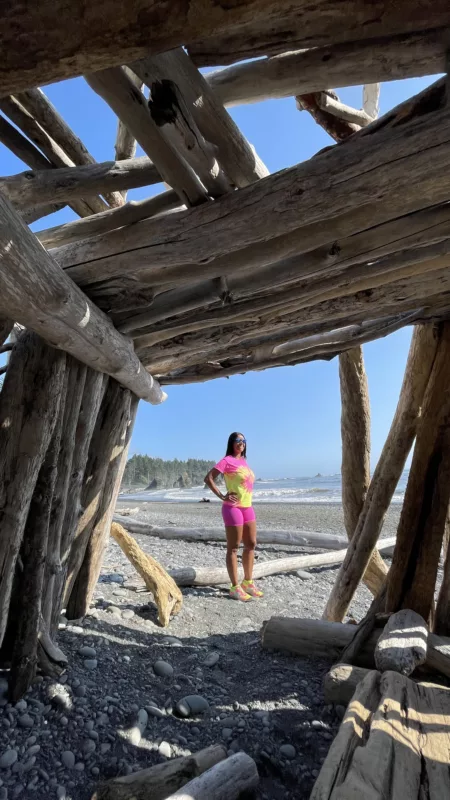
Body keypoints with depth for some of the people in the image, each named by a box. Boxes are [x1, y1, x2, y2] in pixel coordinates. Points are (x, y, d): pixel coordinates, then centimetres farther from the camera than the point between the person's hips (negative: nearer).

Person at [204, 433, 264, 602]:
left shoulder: (243, 461, 13)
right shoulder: (227, 460, -9)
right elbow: (208, 478, -15)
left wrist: (247, 500, 15)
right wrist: (222, 496, -18)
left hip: (247, 507, 8)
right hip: (233, 507, -8)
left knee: (251, 544, 14)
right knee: (233, 548, 0)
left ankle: (248, 583, 26)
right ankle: (235, 587, 8)